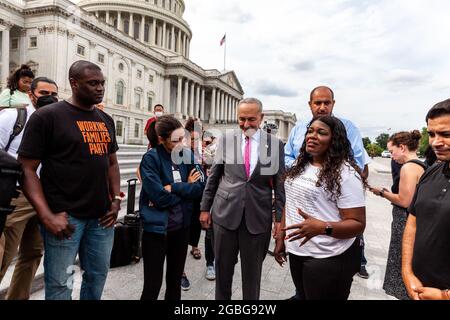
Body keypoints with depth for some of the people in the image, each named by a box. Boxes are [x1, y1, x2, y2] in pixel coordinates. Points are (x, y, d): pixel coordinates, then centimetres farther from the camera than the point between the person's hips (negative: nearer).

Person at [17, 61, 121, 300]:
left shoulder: (106, 120, 11)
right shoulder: (47, 116, -7)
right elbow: (27, 168, -9)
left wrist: (116, 200, 6)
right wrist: (47, 216, -17)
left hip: (102, 216, 5)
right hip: (65, 216, -5)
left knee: (97, 277, 17)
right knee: (60, 286, 6)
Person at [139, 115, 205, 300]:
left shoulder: (188, 156, 1)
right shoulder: (151, 158, -13)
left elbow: (200, 187, -7)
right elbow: (159, 196, -21)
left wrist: (173, 188, -16)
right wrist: (186, 187, -11)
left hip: (182, 226, 5)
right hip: (156, 227, -4)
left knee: (175, 280, 20)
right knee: (153, 284, 6)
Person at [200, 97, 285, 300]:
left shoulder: (275, 145, -2)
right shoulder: (226, 140, 0)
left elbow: (280, 184, 0)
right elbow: (213, 177, 5)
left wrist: (280, 219, -3)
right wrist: (205, 207, 6)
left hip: (258, 217, -1)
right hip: (225, 213, 1)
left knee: (252, 272, 14)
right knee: (222, 268, 16)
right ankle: (221, 297, 40)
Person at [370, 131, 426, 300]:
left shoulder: (408, 167, -18)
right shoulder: (422, 166, 10)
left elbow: (404, 201, -20)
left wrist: (383, 192, -8)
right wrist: (389, 193, 13)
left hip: (406, 223, -9)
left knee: (402, 268, 3)